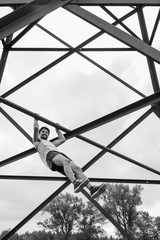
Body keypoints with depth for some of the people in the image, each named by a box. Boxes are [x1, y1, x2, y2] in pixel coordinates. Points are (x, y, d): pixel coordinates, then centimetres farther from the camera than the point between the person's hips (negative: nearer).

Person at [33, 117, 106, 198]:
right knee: (66, 161, -39)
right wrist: (36, 119, 33)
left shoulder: (51, 143, 47)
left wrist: (57, 130, 56)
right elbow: (36, 128, 20)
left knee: (76, 168, -23)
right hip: (49, 154, -5)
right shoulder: (37, 141, 31)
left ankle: (91, 189, -40)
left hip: (60, 153, 5)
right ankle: (75, 183, -57)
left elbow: (62, 139, 47)